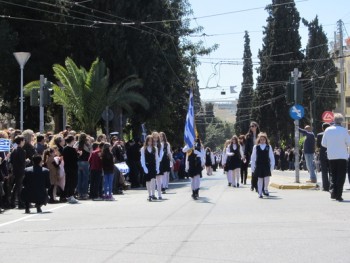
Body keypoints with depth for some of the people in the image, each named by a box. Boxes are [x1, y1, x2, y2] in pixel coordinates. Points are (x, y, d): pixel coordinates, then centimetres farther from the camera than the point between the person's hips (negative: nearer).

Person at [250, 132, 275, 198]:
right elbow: (253, 157, 5)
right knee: (260, 179, 3)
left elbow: (271, 156, 5)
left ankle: (265, 189, 18)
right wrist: (253, 166, 2)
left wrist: (272, 165, -1)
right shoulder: (256, 147, 3)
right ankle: (260, 193, 11)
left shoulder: (269, 147, 4)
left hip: (266, 165, 0)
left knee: (267, 178, -10)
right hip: (258, 165, 0)